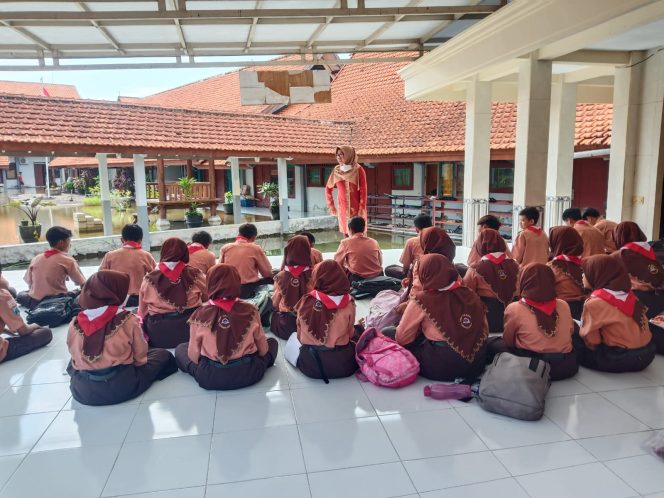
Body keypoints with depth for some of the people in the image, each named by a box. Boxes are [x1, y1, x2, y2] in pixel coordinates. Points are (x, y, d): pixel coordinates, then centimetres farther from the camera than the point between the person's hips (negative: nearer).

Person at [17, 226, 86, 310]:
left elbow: (29, 283, 10)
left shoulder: (36, 259, 7)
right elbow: (83, 284, -7)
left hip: (35, 303, 6)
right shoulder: (67, 260, -5)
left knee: (20, 295, 34)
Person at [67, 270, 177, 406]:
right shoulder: (128, 321, -14)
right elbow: (140, 356, -5)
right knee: (164, 356, 13)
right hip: (121, 387, -2)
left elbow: (75, 357, 6)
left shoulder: (74, 325, -5)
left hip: (82, 390, 2)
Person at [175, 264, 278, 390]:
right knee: (272, 342, 25)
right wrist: (257, 365, 20)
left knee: (180, 349, 23)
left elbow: (194, 356, -5)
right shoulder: (250, 311, -11)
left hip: (209, 377, -1)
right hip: (249, 373, 1)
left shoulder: (200, 315, -13)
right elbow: (263, 349, -1)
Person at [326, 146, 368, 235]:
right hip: (342, 209, 4)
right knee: (346, 235, 6)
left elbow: (363, 191, -9)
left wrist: (362, 210, -15)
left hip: (356, 208, -4)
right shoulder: (336, 170, 4)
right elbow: (328, 189, 15)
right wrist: (331, 206, 11)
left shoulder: (358, 170, -7)